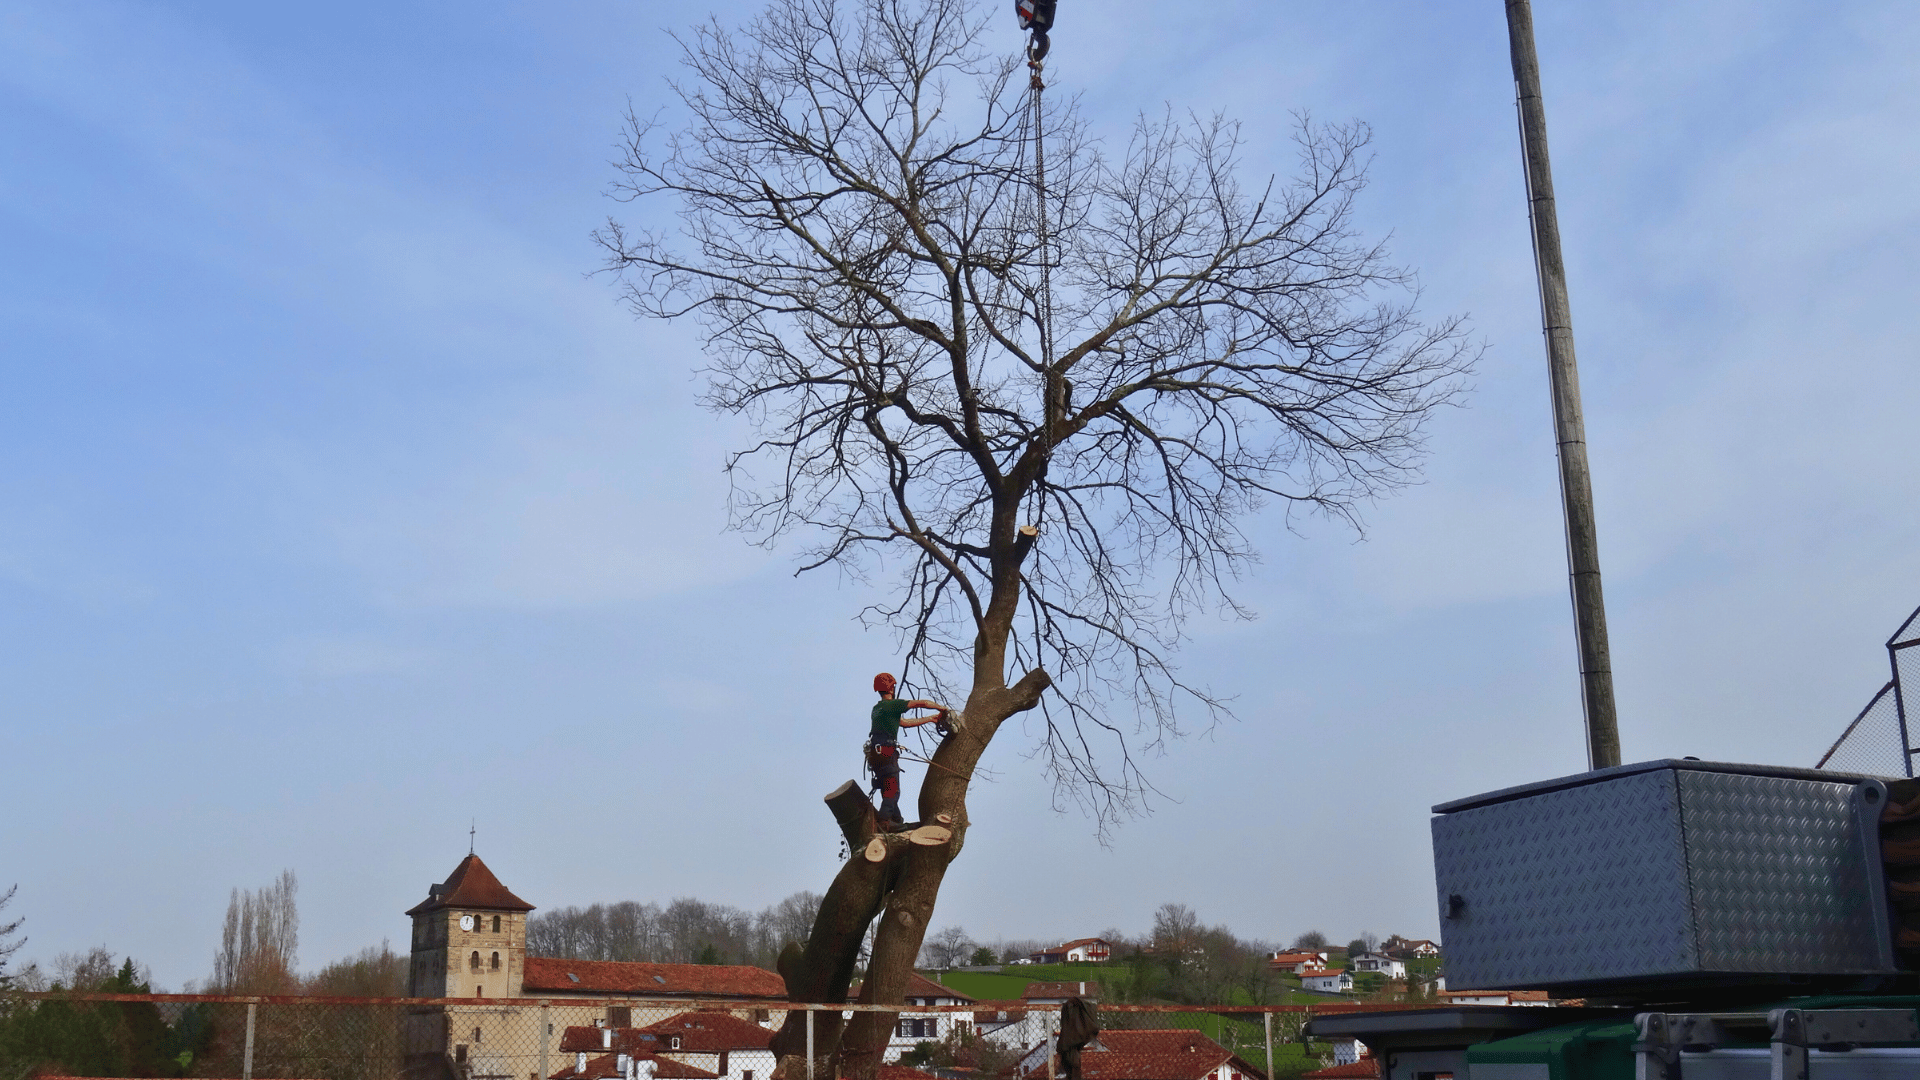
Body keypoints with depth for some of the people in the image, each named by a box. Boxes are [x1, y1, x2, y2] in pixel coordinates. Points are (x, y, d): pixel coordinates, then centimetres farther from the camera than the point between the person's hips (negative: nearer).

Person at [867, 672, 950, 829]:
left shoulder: (877, 708, 18)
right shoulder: (892, 705, -8)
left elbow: (904, 722, 21)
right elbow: (921, 703, -9)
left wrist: (930, 719, 23)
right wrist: (942, 708, 7)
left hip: (875, 753, 9)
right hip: (886, 752, -9)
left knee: (888, 790, 16)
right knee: (892, 791, -7)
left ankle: (896, 820, 20)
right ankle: (885, 820, -17)